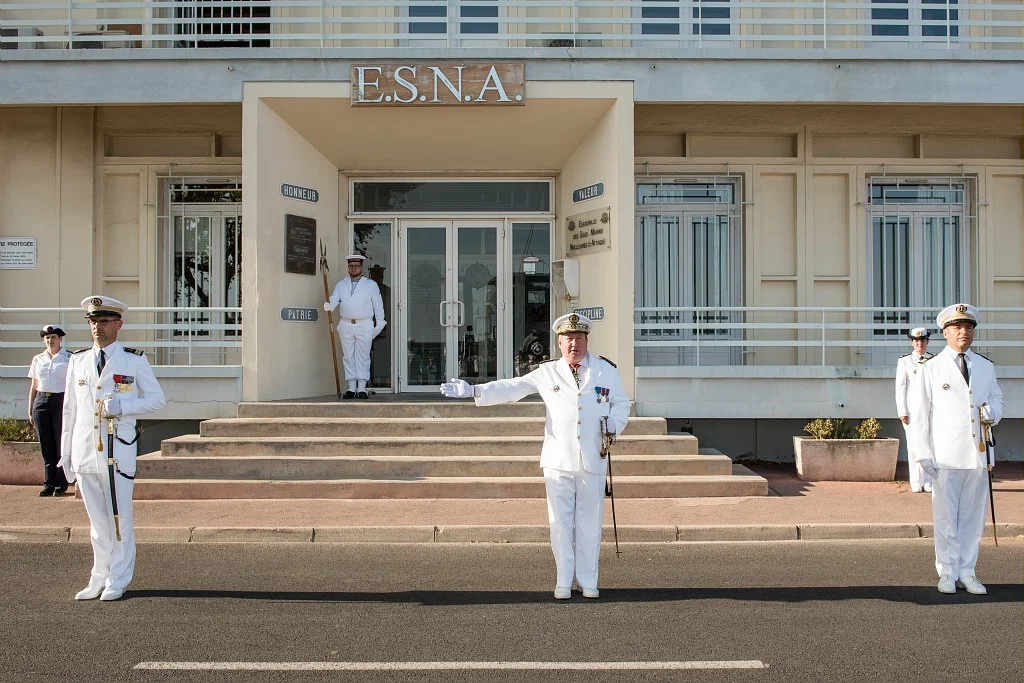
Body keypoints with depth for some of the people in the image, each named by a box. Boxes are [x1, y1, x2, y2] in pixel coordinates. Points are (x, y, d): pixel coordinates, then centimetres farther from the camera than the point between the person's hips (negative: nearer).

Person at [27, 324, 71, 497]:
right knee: (45, 445, 5)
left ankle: (61, 485, 7)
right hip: (41, 401, 4)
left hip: (61, 400, -4)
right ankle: (48, 484, 12)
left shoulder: (69, 359, 1)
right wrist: (30, 411, 13)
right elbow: (33, 387, 16)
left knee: (61, 444, -1)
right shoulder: (37, 360, 12)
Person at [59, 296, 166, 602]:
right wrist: (65, 452, 10)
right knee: (97, 519, 12)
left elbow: (156, 398, 3)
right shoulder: (77, 361, 12)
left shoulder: (134, 361, 2)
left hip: (119, 451, -3)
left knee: (119, 519, 2)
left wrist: (122, 406, -14)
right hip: (85, 452, 4)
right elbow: (69, 408, 13)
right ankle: (99, 579, 22)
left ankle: (117, 581, 13)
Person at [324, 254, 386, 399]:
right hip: (346, 325, 2)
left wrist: (379, 325, 4)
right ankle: (351, 388, 8)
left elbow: (378, 305, 8)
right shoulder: (341, 284, 13)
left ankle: (362, 388, 0)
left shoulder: (371, 285, 7)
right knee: (348, 356, 3)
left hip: (365, 325, -2)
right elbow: (334, 300, 0)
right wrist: (328, 306, -23)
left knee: (363, 357, -2)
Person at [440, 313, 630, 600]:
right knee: (560, 523, 3)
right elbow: (511, 388, 6)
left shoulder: (607, 370, 8)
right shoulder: (547, 372, 8)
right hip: (558, 461, 0)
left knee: (590, 523, 5)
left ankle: (588, 582, 18)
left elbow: (621, 403, 16)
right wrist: (473, 391, -2)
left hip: (593, 461, 0)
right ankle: (563, 581, 16)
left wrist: (613, 426, -5)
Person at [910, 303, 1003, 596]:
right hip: (945, 456, -3)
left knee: (973, 515, 8)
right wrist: (923, 453, -7)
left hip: (978, 454, 3)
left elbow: (997, 399, 22)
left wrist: (992, 413, -4)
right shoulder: (931, 368, 2)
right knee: (945, 516, 2)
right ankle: (947, 573, 12)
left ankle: (967, 572, 19)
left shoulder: (986, 367, 12)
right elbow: (919, 413, 0)